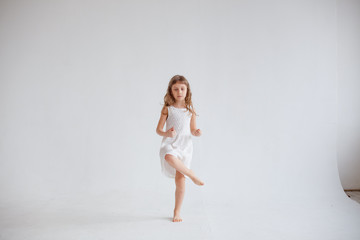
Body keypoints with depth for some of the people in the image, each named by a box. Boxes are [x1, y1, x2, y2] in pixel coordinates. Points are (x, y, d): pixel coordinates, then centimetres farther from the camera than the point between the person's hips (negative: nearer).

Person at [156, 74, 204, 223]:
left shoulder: (190, 110, 6)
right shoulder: (167, 108, 0)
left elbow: (192, 130, 13)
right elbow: (158, 129, 0)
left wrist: (197, 133, -10)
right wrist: (166, 134, -22)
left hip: (185, 146, 2)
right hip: (170, 144, -2)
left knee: (180, 180, 0)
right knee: (170, 157, -39)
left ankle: (177, 212, 17)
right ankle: (191, 175, -15)